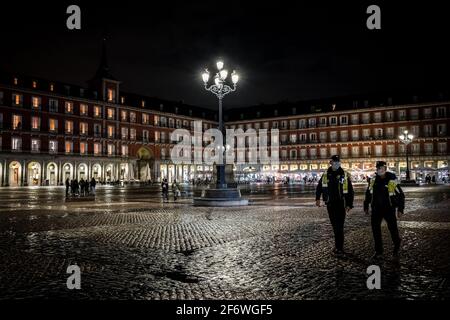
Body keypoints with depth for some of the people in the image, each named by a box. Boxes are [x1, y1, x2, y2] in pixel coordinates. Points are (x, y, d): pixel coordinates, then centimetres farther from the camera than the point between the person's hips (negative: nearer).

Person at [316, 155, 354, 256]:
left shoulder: (345, 175, -2)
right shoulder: (325, 175, 5)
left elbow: (350, 191, -1)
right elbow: (319, 187, 17)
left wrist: (349, 204, -7)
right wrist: (317, 198, 4)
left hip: (341, 204, -4)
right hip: (330, 204, 4)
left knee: (339, 227, -7)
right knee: (335, 226, 13)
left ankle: (339, 248, -3)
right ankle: (338, 245, 26)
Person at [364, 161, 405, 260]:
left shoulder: (392, 181, -9)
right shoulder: (373, 180, 3)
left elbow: (401, 195, -2)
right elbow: (368, 194, 15)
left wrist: (400, 209, -5)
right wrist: (366, 206, 14)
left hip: (389, 209, -3)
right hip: (376, 209, 4)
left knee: (393, 228, 2)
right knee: (375, 230, 2)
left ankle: (397, 246, 32)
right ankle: (378, 252, 13)